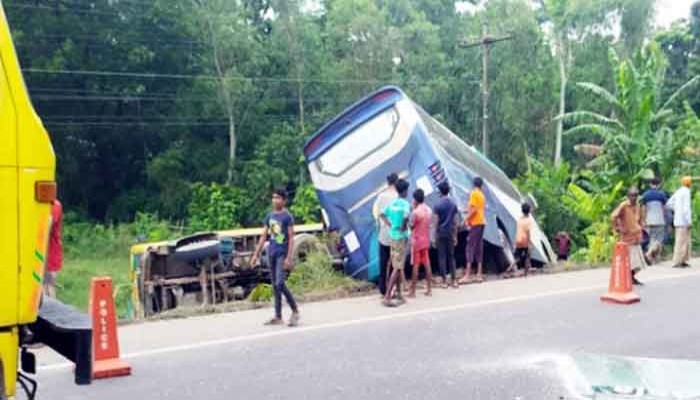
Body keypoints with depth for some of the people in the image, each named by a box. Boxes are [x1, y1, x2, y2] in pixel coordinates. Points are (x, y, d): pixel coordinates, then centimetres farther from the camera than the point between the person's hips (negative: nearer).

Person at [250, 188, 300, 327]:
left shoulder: (287, 217, -6)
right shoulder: (269, 216, 11)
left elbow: (291, 238, -10)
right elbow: (264, 237, 14)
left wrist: (288, 258, -16)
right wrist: (256, 255, 11)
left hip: (282, 254, -6)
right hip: (271, 253, 6)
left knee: (280, 283, -16)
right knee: (274, 285, 8)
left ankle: (295, 311, -1)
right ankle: (278, 316, 14)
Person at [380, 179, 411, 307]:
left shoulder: (392, 203, 8)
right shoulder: (405, 204, -14)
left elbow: (382, 214, 15)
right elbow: (406, 216, -32)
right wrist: (404, 227, -16)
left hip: (393, 236, 8)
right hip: (402, 237, -8)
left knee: (397, 266, 17)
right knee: (397, 268, -7)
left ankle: (398, 293, 26)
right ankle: (387, 297, -13)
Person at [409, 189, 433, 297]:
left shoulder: (415, 212, -18)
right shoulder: (429, 210, 6)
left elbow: (411, 226, -11)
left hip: (416, 241, -7)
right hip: (426, 240, 7)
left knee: (416, 266, -3)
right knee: (427, 264, 10)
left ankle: (413, 291, 1)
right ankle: (429, 289, 13)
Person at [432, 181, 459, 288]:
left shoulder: (437, 204, -9)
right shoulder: (453, 204, 3)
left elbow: (436, 222, -9)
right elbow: (455, 222, 5)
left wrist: (435, 235, -2)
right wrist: (455, 236, 11)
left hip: (441, 233, -3)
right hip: (450, 233, 3)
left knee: (442, 257, 2)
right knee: (451, 256, 11)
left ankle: (444, 281, 2)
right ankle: (454, 280, 10)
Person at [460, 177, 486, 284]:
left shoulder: (474, 193, -9)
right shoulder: (482, 195, 15)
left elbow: (474, 209, -17)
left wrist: (467, 219, -9)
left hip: (475, 223, -8)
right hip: (482, 222, 8)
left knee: (470, 248, -10)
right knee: (479, 248, 9)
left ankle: (467, 276, -15)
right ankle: (479, 274, 9)